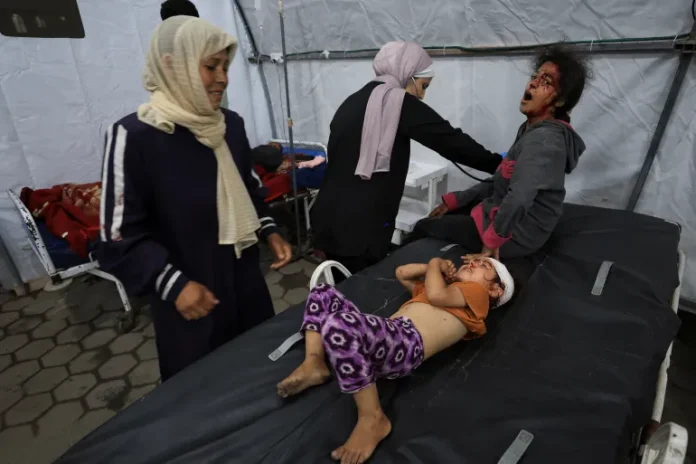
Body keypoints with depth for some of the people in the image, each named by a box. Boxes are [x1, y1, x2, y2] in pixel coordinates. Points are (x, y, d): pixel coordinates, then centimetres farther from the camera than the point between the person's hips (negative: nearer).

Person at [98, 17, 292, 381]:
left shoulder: (230, 124, 1)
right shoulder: (135, 136, -17)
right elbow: (120, 237, -14)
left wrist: (269, 231, 2)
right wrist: (174, 285, -20)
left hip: (246, 279, 6)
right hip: (191, 296, -5)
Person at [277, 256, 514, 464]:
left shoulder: (476, 290, 13)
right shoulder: (444, 284, 36)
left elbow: (437, 295, -7)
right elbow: (401, 272, 41)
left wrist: (435, 264, 13)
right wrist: (438, 269, 30)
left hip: (407, 343, -9)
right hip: (382, 337, 9)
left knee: (338, 325, -38)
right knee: (322, 292, 13)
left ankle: (373, 419, -18)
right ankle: (314, 364, -2)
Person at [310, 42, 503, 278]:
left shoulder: (352, 101, 15)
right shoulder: (400, 103, -8)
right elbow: (451, 141, -8)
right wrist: (498, 164, 4)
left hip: (329, 218, 8)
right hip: (361, 227, -8)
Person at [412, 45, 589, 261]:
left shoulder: (544, 140, -25)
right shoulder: (532, 130, 7)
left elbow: (518, 198, -40)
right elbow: (500, 181, 10)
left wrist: (492, 238, -26)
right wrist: (454, 200, 6)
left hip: (517, 234, -9)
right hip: (506, 218, 9)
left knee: (424, 227, 0)